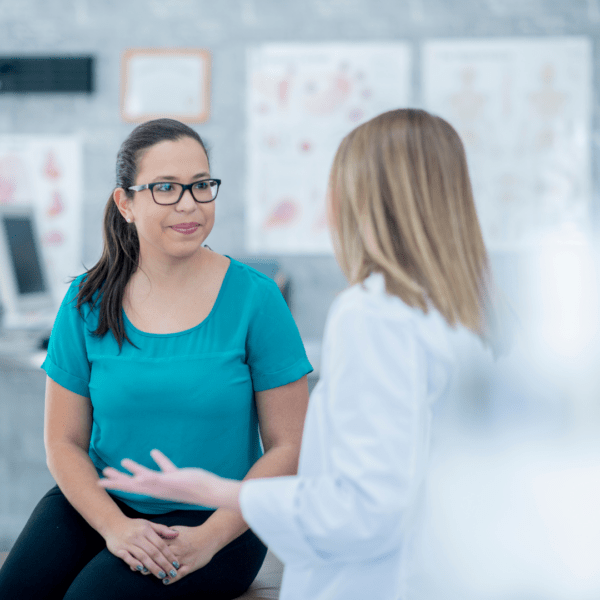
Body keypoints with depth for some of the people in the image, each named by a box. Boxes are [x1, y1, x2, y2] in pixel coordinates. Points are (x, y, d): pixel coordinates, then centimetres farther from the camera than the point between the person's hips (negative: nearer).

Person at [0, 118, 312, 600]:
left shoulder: (255, 298, -6)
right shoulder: (88, 302, 1)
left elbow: (289, 447, -5)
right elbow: (65, 441, 4)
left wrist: (209, 537, -15)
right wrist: (114, 526, -13)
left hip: (214, 521, -2)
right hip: (101, 502, 3)